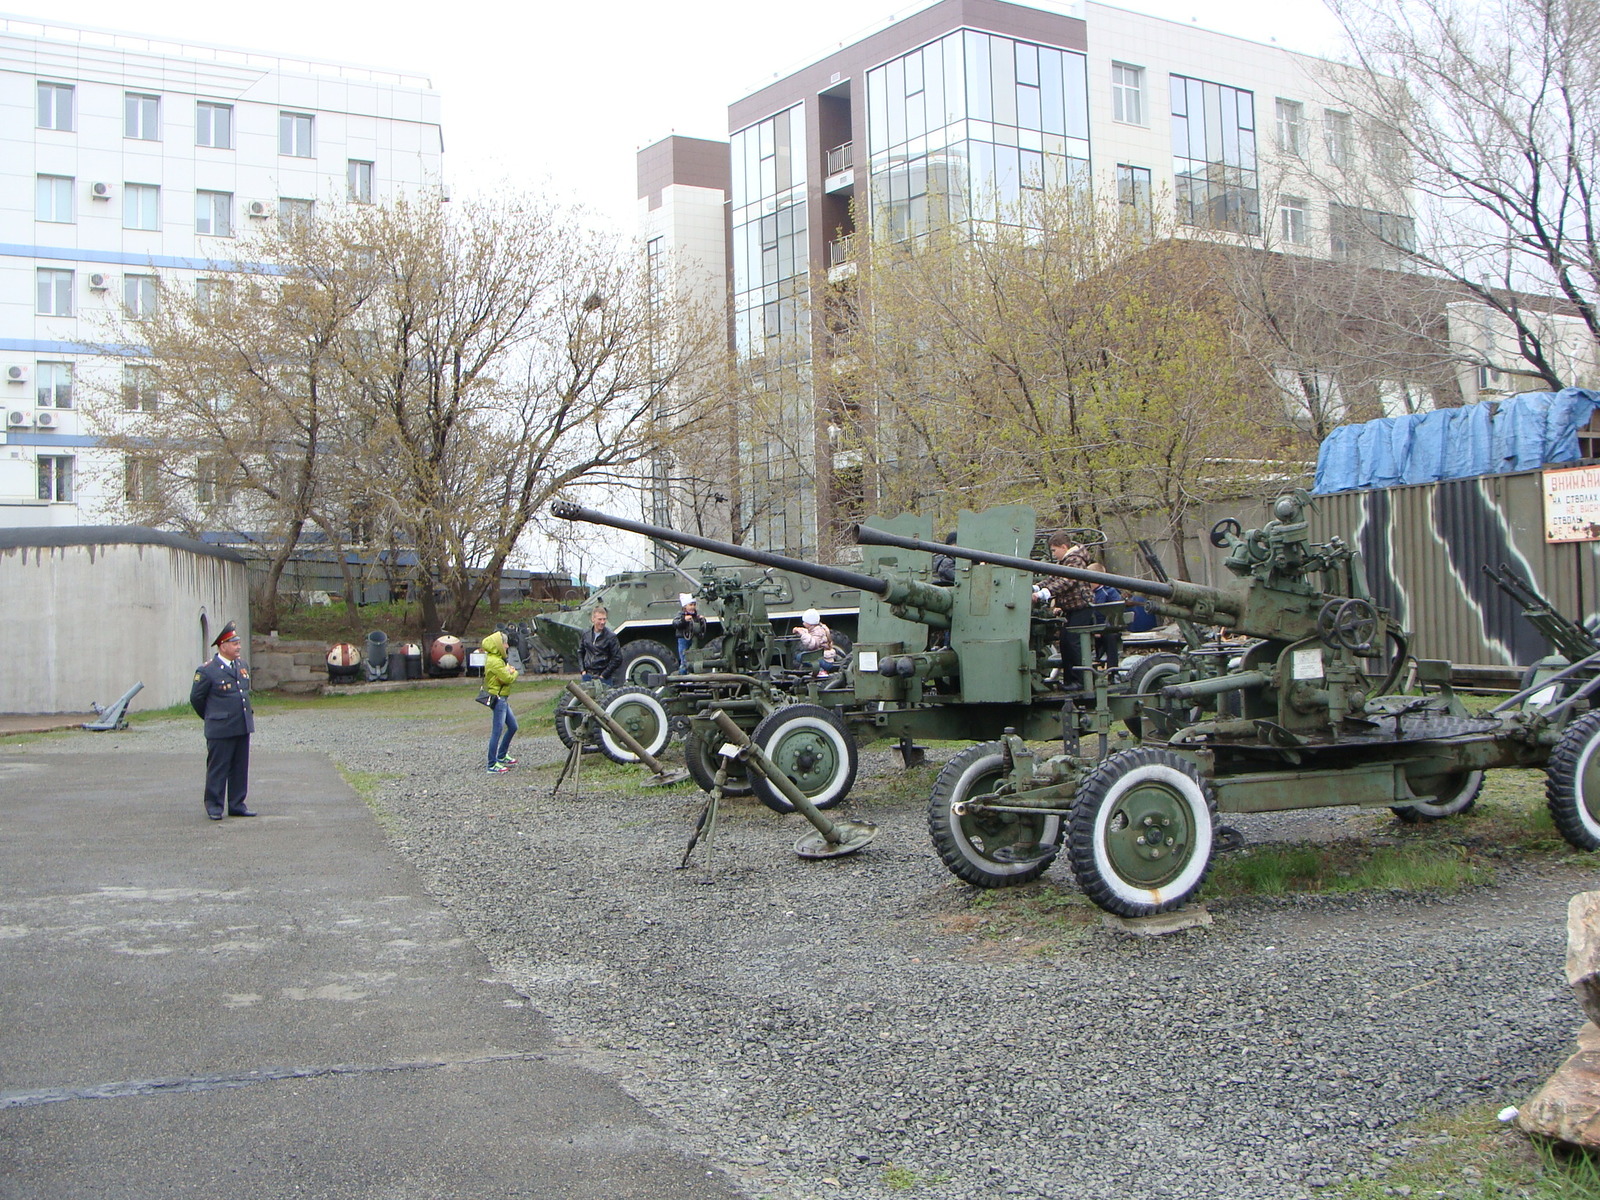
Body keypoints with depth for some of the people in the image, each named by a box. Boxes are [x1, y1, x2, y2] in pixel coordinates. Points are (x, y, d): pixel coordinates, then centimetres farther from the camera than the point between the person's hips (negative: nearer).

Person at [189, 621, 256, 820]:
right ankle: (214, 806, 12)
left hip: (243, 728, 6)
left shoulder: (243, 665, 11)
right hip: (220, 730, -6)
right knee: (218, 769, 2)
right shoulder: (207, 670, -10)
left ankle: (237, 804, 18)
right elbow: (196, 698, 0)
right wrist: (211, 717, 10)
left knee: (240, 768, 10)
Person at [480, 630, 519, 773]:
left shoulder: (498, 659, 16)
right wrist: (514, 673, 0)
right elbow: (507, 678, -21)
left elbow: (506, 673, 13)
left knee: (512, 727, 19)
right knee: (497, 732, -9)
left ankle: (502, 756, 31)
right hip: (498, 699, -11)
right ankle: (492, 765, -7)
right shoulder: (495, 661, -18)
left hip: (503, 699, 11)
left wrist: (510, 671, -10)